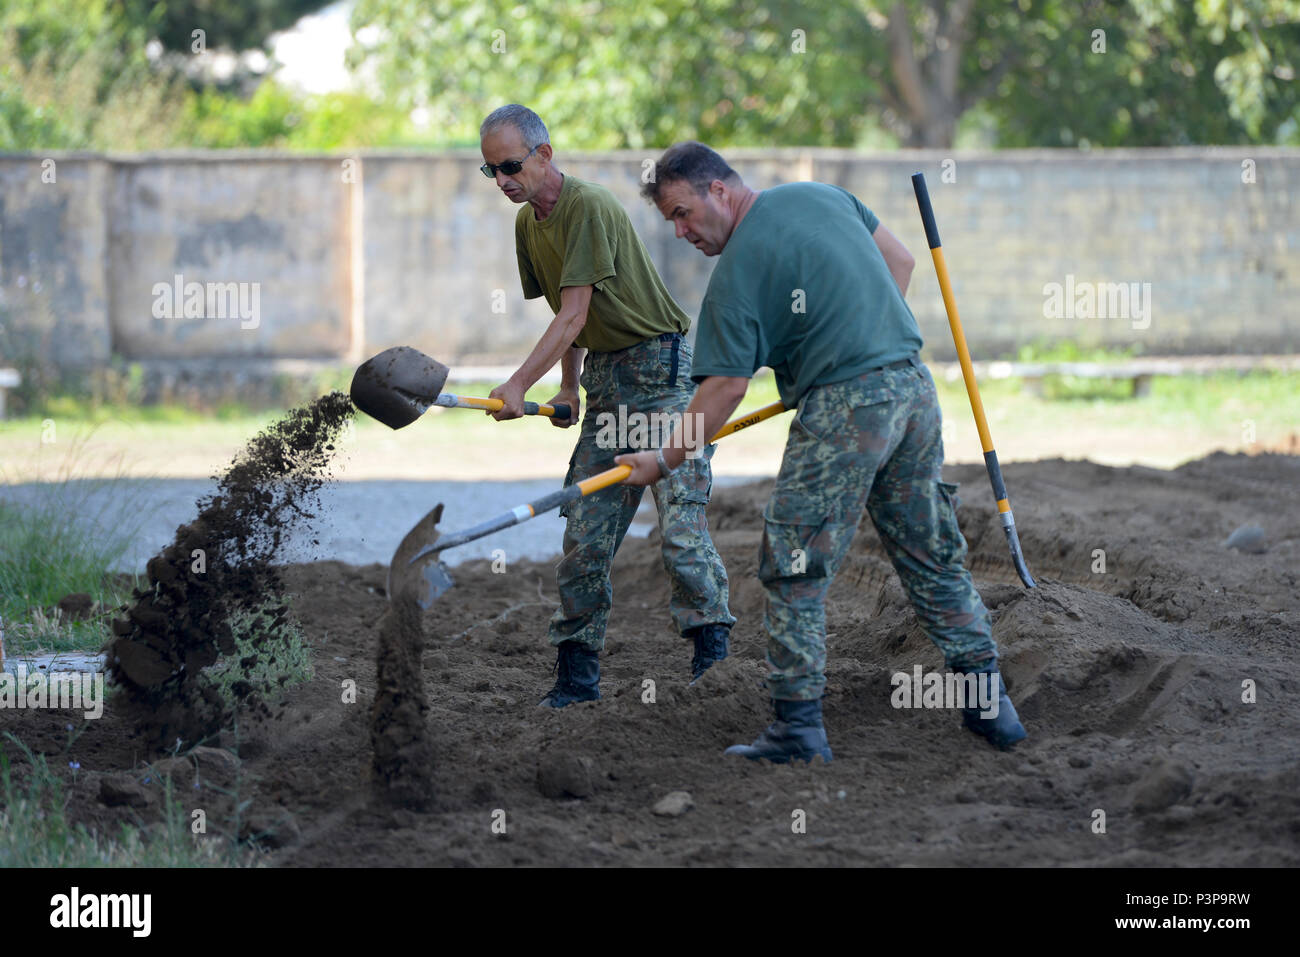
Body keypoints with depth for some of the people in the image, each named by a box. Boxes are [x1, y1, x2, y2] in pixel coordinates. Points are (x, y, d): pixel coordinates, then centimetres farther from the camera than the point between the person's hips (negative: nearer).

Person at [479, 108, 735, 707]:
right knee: (585, 528, 3)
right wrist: (568, 387, 13)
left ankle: (712, 653, -13)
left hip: (661, 365, -8)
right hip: (606, 377, 8)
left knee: (680, 517, -15)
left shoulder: (588, 208, -16)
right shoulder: (528, 224, 12)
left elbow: (574, 314, -20)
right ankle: (577, 674, 5)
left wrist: (520, 384, -23)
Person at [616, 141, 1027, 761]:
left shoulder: (736, 274, -8)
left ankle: (799, 724, -3)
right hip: (915, 388, 8)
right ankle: (988, 701, 18)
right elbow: (900, 262, 20)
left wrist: (663, 461, -1)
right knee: (933, 558, 17)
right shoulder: (823, 195, 13)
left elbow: (726, 388, -9)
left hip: (844, 409, -8)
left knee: (795, 572, -1)